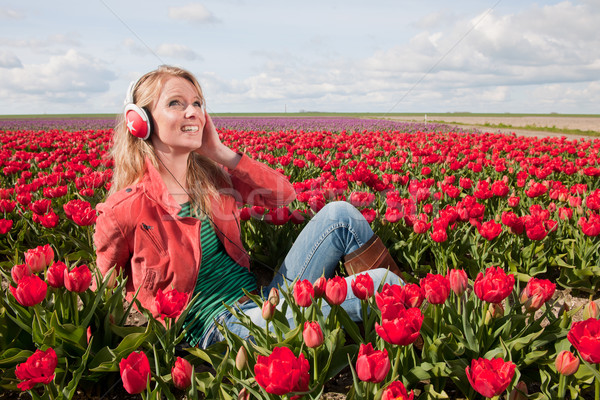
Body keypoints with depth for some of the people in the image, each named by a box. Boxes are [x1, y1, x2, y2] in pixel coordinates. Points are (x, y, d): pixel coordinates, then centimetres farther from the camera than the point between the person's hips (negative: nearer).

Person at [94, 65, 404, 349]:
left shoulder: (211, 176, 5)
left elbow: (285, 193, 4)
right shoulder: (123, 211, -11)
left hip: (263, 301, 7)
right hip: (219, 327, -7)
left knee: (339, 214, -8)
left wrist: (220, 153, -3)